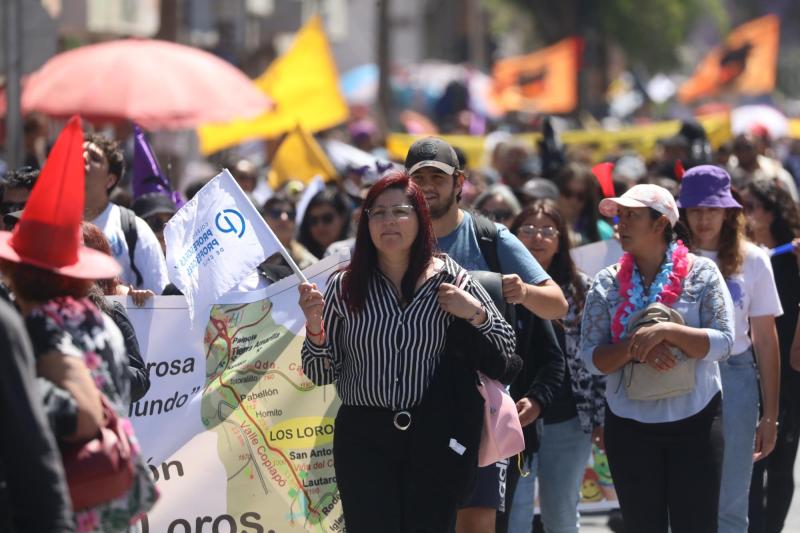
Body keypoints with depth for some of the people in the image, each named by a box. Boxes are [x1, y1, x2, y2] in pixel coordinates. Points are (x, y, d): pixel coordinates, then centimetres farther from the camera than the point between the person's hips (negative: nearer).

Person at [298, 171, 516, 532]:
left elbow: (505, 351, 8)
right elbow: (321, 375, 6)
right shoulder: (344, 287, 2)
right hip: (363, 437, 0)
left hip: (434, 435, 0)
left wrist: (476, 313, -10)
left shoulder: (450, 279, 2)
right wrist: (315, 328, -12)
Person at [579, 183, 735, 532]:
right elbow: (590, 357, -2)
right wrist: (636, 349, -19)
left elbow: (722, 343, -11)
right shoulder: (607, 284, 4)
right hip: (630, 425, 2)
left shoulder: (701, 273, -2)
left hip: (695, 421, -2)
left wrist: (665, 331, -23)